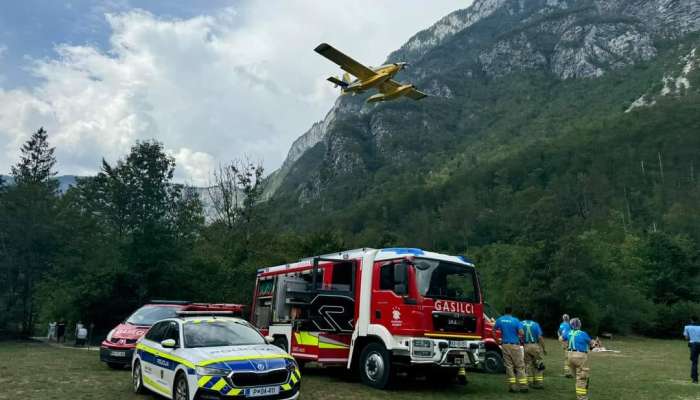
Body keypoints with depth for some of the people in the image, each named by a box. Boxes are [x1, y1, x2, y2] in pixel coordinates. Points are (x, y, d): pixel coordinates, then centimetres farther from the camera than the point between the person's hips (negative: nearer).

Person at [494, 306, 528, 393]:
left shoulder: (500, 320, 5)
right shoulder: (515, 320, -8)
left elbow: (494, 329, 17)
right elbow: (521, 333, -16)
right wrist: (517, 333, 5)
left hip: (505, 345, 3)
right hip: (514, 345, -3)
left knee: (509, 366, 7)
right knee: (520, 366, 3)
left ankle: (512, 386, 5)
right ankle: (523, 386, 1)